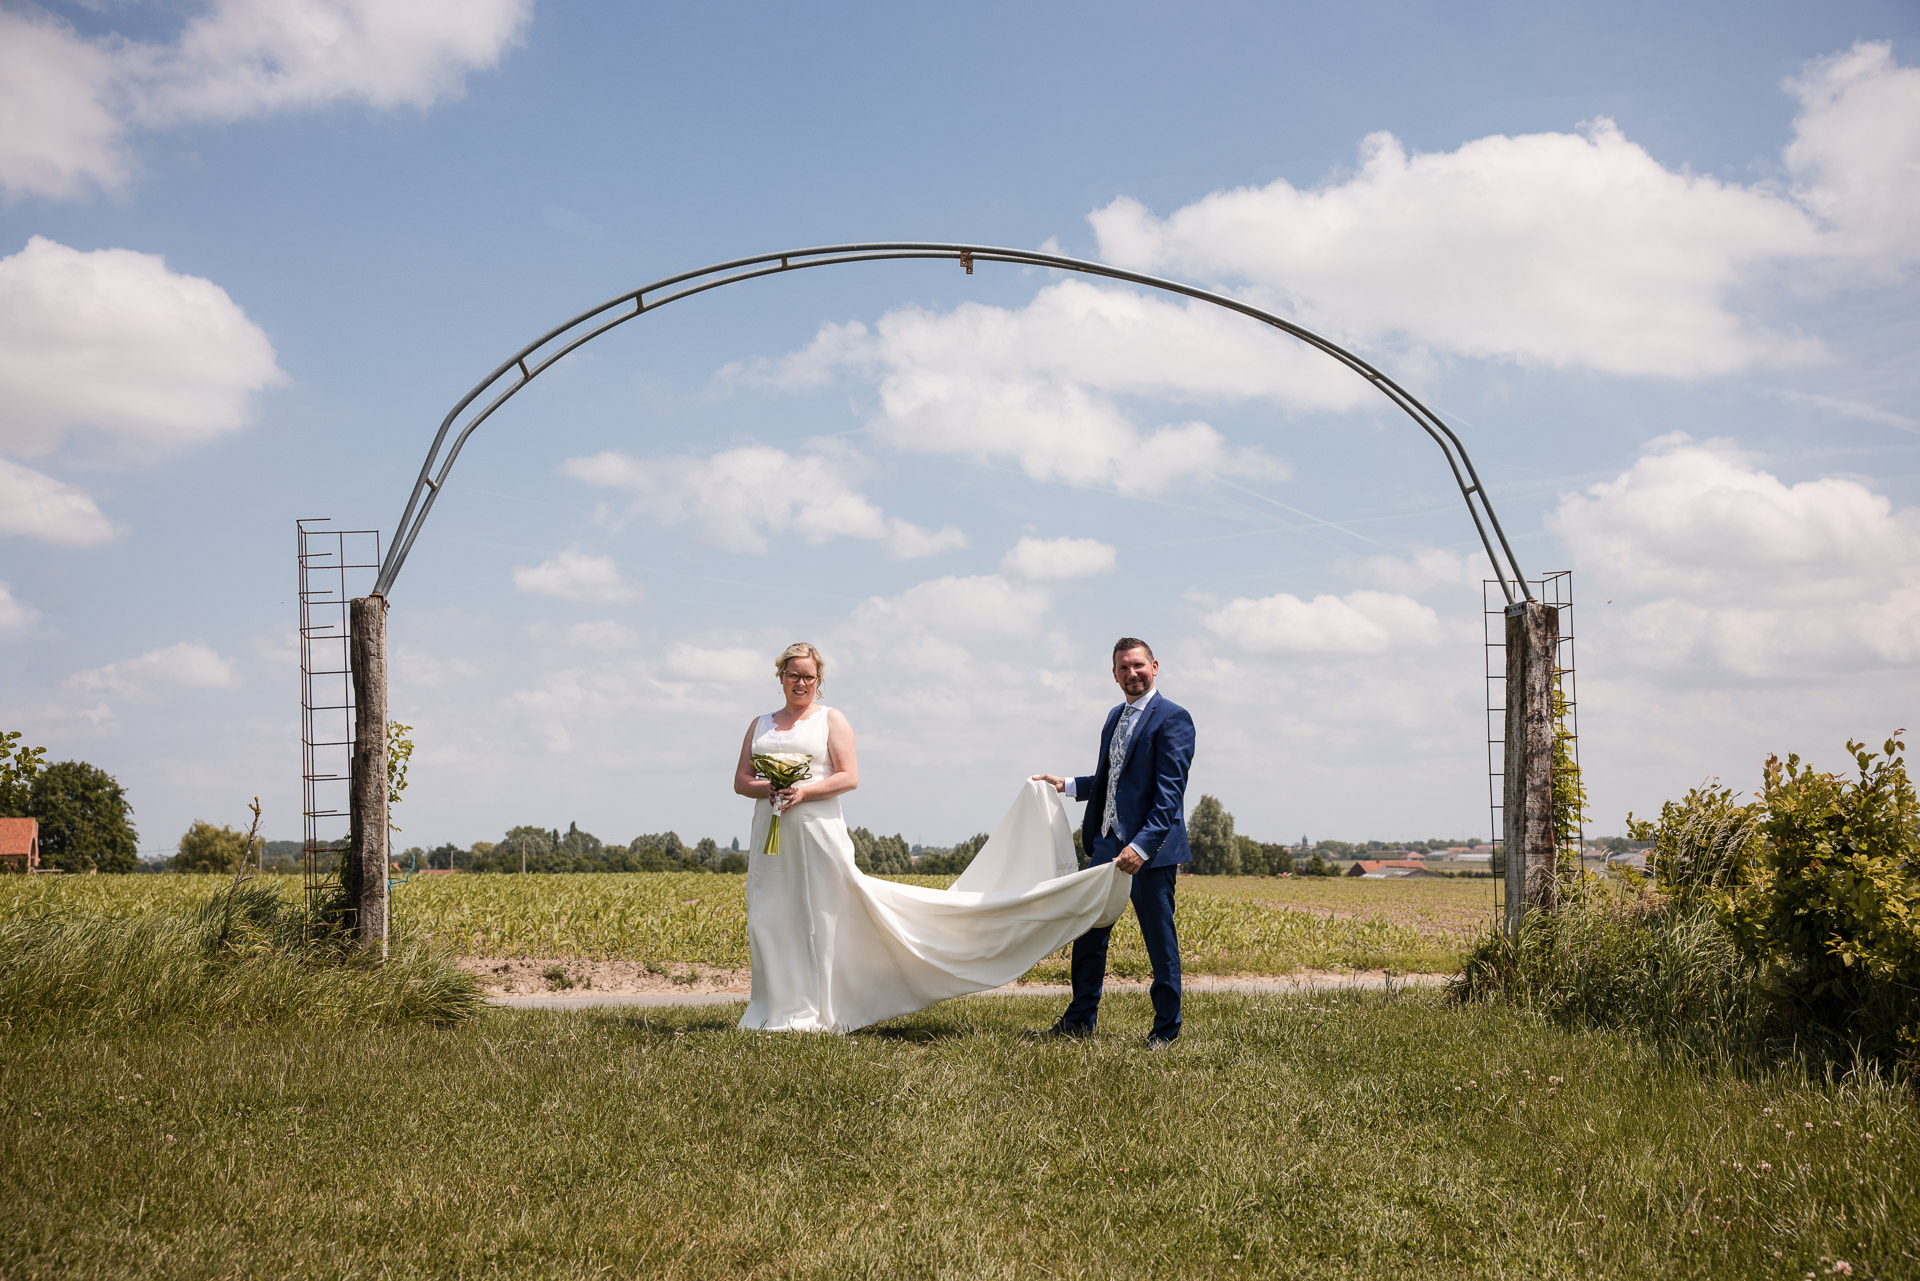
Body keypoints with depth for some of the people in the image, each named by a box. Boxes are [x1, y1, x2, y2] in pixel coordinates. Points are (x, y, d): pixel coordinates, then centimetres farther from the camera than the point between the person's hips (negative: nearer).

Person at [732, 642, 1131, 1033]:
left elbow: (848, 778, -5)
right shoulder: (761, 725, 15)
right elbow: (741, 781, 10)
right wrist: (771, 788, -10)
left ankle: (816, 1011, 2)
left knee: (822, 919, -3)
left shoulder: (831, 719, 3)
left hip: (817, 833, -4)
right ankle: (779, 1009, 10)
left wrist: (803, 792, -17)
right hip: (771, 836, 4)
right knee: (772, 921, 3)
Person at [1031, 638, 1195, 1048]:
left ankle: (1166, 1029, 13)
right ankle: (1080, 1019, 22)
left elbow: (1169, 792, -18)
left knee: (1159, 939, 1)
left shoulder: (1172, 718, -10)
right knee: (1088, 928, 11)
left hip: (1151, 848, -8)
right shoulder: (1116, 717, 16)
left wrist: (1142, 845, -26)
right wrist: (1067, 785, 17)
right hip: (1107, 842, 8)